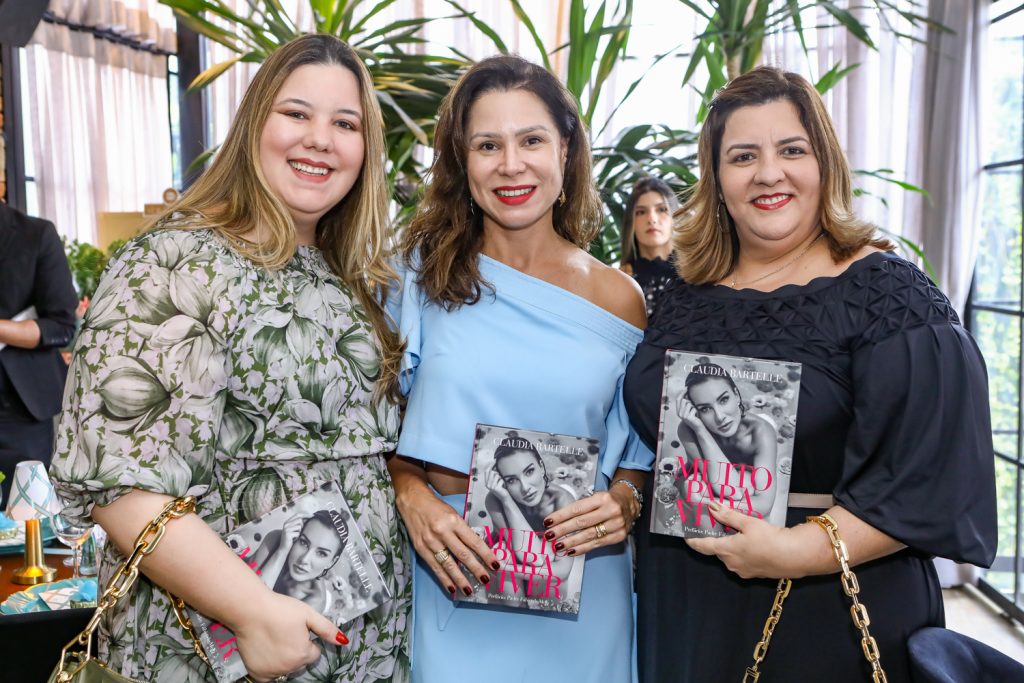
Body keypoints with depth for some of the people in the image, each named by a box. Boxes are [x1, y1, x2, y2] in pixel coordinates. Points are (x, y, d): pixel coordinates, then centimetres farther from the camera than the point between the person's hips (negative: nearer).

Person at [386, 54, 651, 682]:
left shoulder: (618, 299, 0)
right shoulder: (421, 271, -3)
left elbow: (639, 454, 8)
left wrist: (624, 502, -11)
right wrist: (411, 495, -15)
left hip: (577, 586, 1)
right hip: (448, 575, -1)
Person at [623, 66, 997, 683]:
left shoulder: (888, 294, -11)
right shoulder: (688, 298, 5)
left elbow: (931, 474, -17)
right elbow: (648, 435, 15)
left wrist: (803, 549, -24)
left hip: (829, 621, -4)